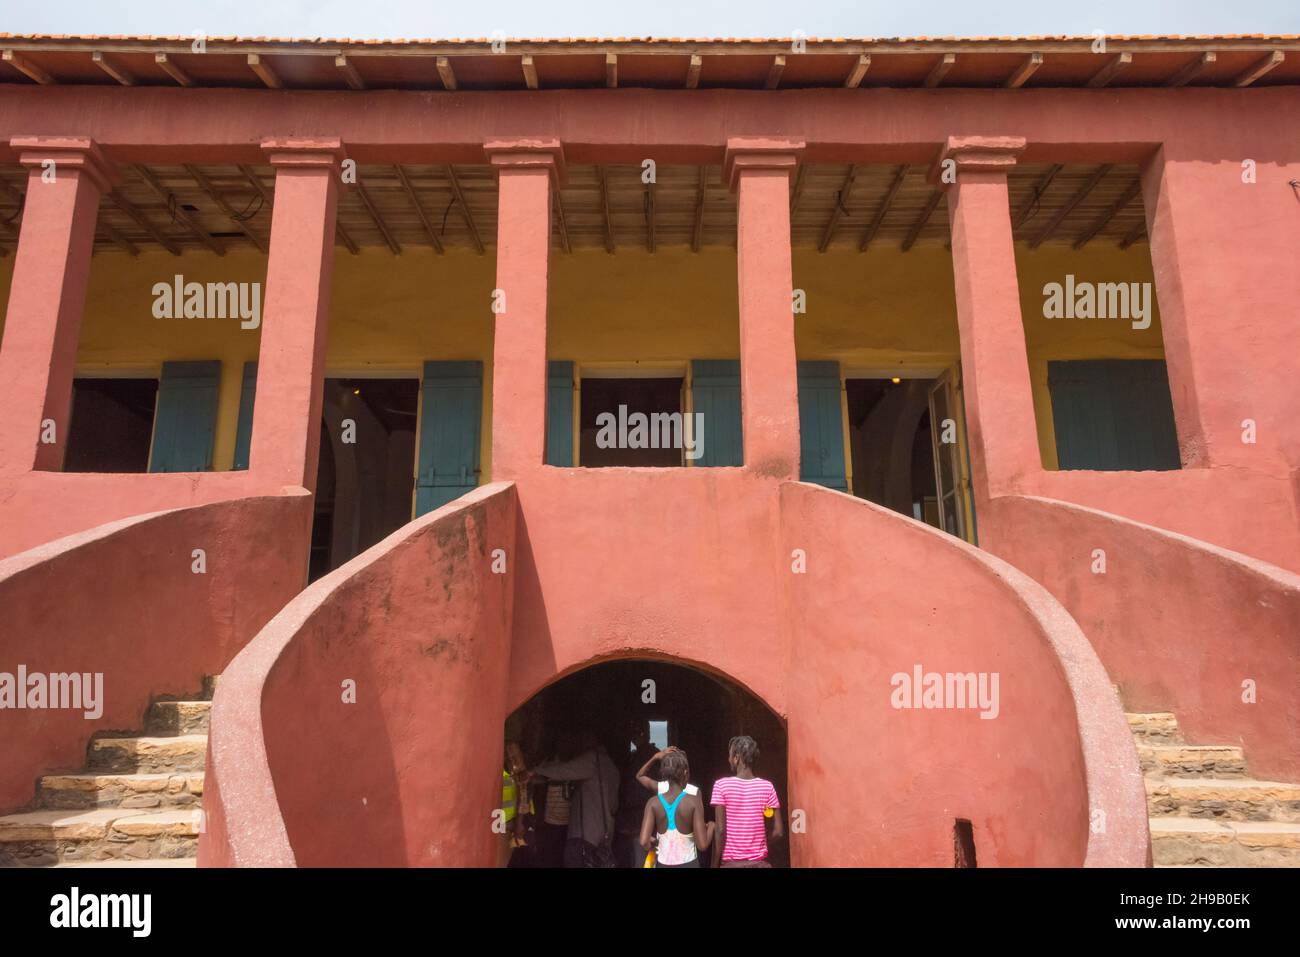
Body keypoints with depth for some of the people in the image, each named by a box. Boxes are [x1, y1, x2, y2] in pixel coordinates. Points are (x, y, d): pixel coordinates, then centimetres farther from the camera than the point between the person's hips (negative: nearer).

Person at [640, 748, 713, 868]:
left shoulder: (653, 803, -7)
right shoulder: (693, 801, -12)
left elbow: (644, 842, -15)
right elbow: (702, 845, -13)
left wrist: (653, 844, 7)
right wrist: (711, 827, 6)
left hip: (663, 864, 2)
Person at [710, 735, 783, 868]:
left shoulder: (721, 786, -10)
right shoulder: (767, 786, -2)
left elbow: (720, 831, -12)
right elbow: (778, 832, -2)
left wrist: (714, 864, -4)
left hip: (732, 863, -2)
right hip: (759, 863, 2)